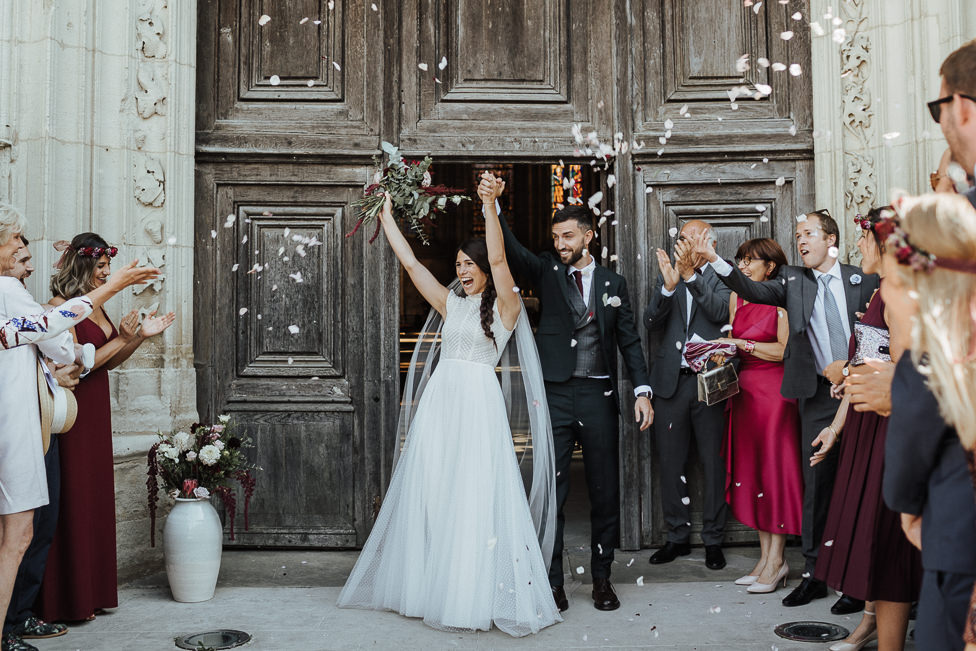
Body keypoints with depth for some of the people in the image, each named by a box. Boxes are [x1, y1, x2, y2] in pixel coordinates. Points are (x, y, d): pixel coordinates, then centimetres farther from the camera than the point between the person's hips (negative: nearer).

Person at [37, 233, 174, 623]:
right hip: (72, 414, -8)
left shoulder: (93, 306, 13)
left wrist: (142, 335, 5)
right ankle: (70, 601, 10)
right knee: (74, 500, -2)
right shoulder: (61, 306, -12)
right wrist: (122, 339, -16)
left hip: (95, 413, 8)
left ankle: (92, 591, 23)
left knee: (96, 499, 12)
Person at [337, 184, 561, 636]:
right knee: (431, 496, 8)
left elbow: (498, 258, -13)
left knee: (475, 498, -5)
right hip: (438, 403, 6)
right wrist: (387, 216, 15)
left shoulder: (504, 306, 2)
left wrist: (490, 205, -17)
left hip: (478, 405, -5)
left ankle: (477, 597, 5)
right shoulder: (450, 303, 15)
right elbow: (410, 263, 15)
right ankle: (432, 587, 19)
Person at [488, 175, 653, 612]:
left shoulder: (613, 283, 9)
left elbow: (629, 340, 8)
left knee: (605, 492, 8)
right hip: (555, 395, -1)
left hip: (599, 396, 1)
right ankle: (552, 581, 15)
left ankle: (602, 578, 22)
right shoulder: (546, 271, 6)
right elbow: (511, 250, -12)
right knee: (551, 490, 3)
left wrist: (642, 390, -2)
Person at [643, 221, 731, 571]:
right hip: (671, 382, 3)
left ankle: (713, 539, 18)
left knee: (713, 462, 5)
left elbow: (721, 312, -16)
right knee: (670, 463, 9)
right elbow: (652, 325, -2)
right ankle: (677, 536, 23)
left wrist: (691, 275, -22)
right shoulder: (666, 277, 11)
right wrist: (668, 286, -17)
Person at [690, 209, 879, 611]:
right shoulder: (793, 281, 9)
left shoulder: (864, 280, 4)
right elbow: (752, 290, -5)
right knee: (816, 484, 6)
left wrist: (851, 366, -9)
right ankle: (813, 574, 17)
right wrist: (715, 260, -18)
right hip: (818, 397, 2)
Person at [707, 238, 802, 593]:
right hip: (744, 389, 7)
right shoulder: (736, 297, 12)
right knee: (750, 469, 7)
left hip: (774, 391, -7)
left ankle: (776, 560, 6)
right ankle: (765, 556, 16)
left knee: (775, 469, -2)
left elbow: (785, 350, -14)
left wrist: (742, 343, -14)